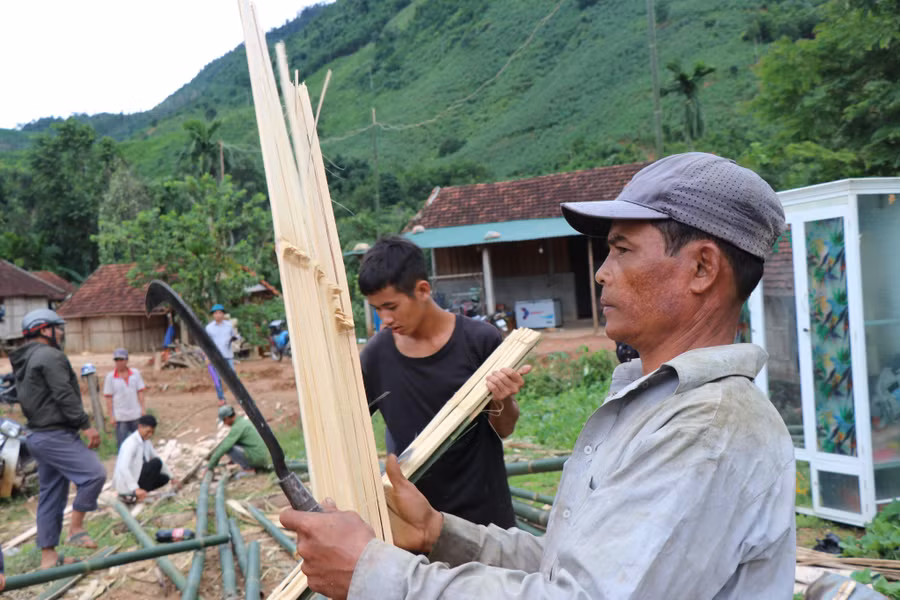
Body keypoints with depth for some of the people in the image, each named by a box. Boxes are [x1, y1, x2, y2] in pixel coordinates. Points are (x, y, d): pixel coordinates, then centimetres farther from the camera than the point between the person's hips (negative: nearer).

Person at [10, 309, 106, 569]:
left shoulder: (24, 363, 21)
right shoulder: (50, 356, -12)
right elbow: (64, 396, -20)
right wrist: (86, 425, -19)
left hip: (38, 436, 11)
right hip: (55, 435, -11)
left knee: (51, 495, 12)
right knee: (94, 473, -14)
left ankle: (48, 556, 15)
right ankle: (76, 528, -7)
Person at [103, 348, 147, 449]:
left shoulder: (136, 373, 2)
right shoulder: (110, 377, -4)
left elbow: (140, 393, 4)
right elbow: (108, 398, -4)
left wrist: (143, 409, -1)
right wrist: (111, 416, -8)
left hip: (136, 415, 2)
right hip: (120, 417, -2)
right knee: (122, 445, 0)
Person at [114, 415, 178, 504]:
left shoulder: (146, 442, 7)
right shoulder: (131, 443, -21)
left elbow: (157, 457, 17)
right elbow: (123, 468, -32)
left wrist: (171, 478, 10)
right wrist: (136, 489, -42)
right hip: (124, 485, -9)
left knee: (164, 478, 4)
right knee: (156, 463, -20)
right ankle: (135, 496, -15)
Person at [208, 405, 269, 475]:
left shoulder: (237, 427, -13)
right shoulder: (245, 421, 18)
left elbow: (224, 447, -18)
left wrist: (211, 464, -8)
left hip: (256, 458, -9)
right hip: (263, 458, 9)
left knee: (228, 448, -10)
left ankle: (248, 469, -4)